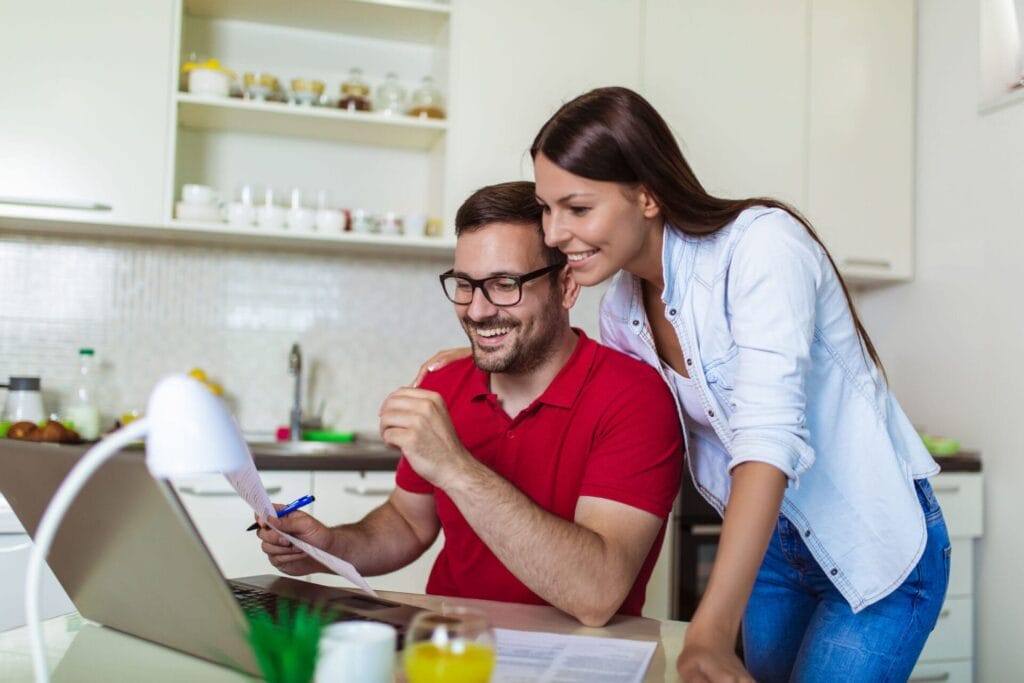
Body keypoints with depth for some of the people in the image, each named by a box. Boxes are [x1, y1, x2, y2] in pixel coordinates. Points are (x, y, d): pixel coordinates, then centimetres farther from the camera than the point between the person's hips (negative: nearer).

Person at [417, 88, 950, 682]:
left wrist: (710, 634, -40)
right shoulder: (622, 305, -3)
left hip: (878, 544, -6)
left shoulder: (761, 244, -24)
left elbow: (767, 437, -34)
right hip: (771, 546, 6)